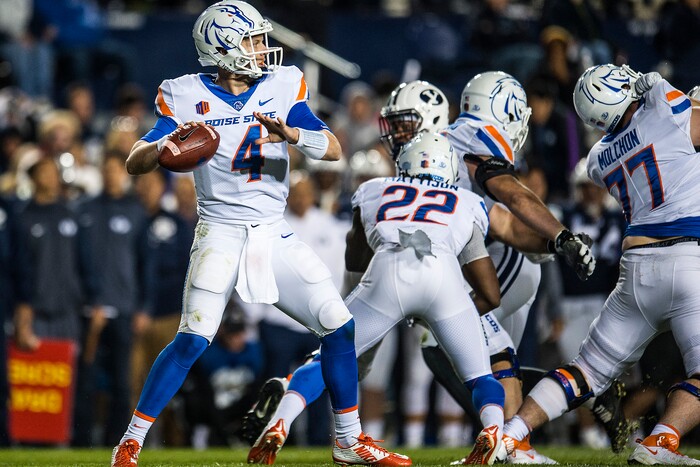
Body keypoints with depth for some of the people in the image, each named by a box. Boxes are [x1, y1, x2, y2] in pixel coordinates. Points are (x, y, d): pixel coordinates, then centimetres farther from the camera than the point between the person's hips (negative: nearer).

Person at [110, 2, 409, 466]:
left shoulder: (283, 85, 4)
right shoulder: (189, 97, -5)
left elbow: (334, 149, -3)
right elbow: (135, 163, -9)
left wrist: (292, 133, -23)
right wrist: (165, 148, -32)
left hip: (275, 236, 4)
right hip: (221, 232, -4)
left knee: (341, 326, 0)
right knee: (193, 339, -18)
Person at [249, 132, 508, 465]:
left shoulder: (374, 193, 34)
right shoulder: (467, 207, 34)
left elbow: (354, 260, 49)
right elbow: (491, 297, 34)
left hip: (387, 276, 0)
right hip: (444, 275, 0)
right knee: (480, 377, 14)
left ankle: (277, 425, -5)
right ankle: (493, 429, -17)